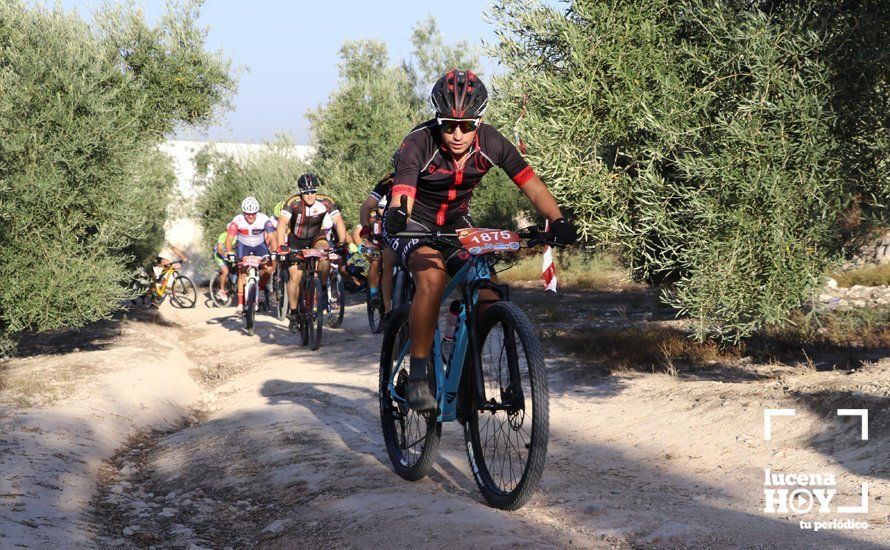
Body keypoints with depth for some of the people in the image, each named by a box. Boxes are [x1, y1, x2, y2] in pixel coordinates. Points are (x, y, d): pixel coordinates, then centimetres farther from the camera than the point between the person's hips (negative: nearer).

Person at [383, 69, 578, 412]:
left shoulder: (490, 143, -19)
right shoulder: (419, 144, -28)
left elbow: (531, 185, -20)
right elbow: (402, 192, -42)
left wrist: (557, 220, -38)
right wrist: (397, 213, -66)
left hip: (455, 223, 4)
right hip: (414, 223, -4)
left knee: (487, 295, -16)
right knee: (432, 276, -34)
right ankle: (417, 377, -25)